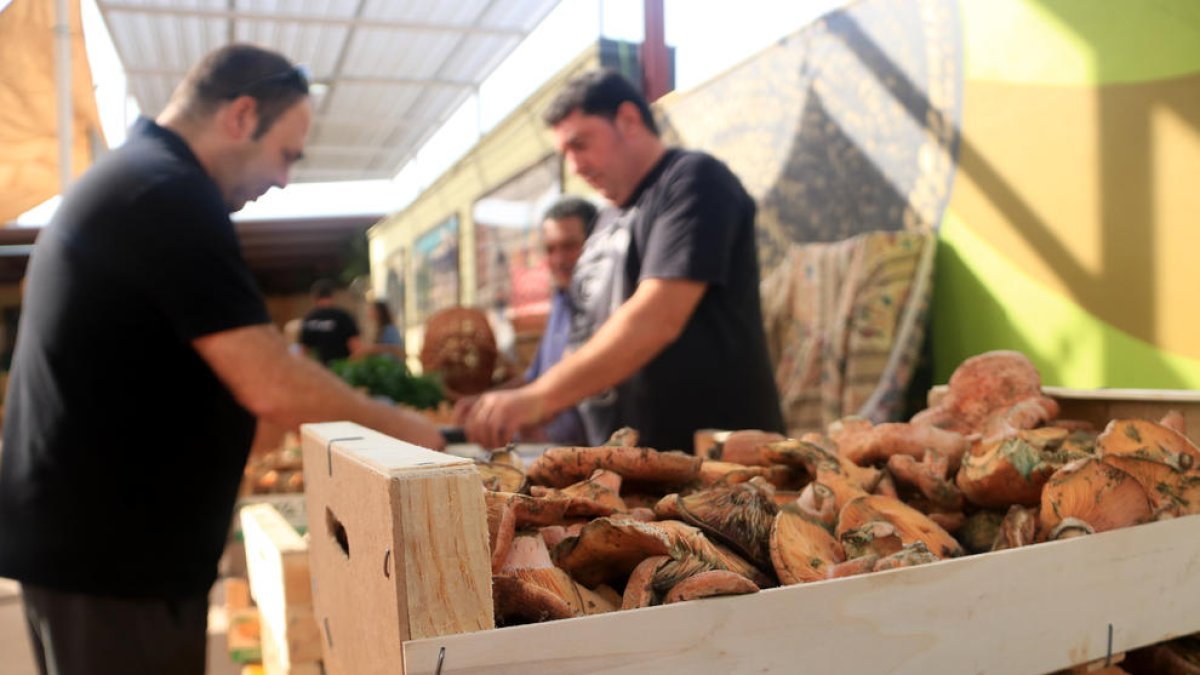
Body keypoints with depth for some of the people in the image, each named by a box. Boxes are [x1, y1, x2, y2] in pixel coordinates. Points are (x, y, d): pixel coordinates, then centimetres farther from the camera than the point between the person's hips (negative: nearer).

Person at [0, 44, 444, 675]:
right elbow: (272, 387, -25)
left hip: (70, 533, 10)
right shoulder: (171, 194, -18)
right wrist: (397, 426, -9)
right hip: (114, 552, -10)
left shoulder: (119, 180, 14)